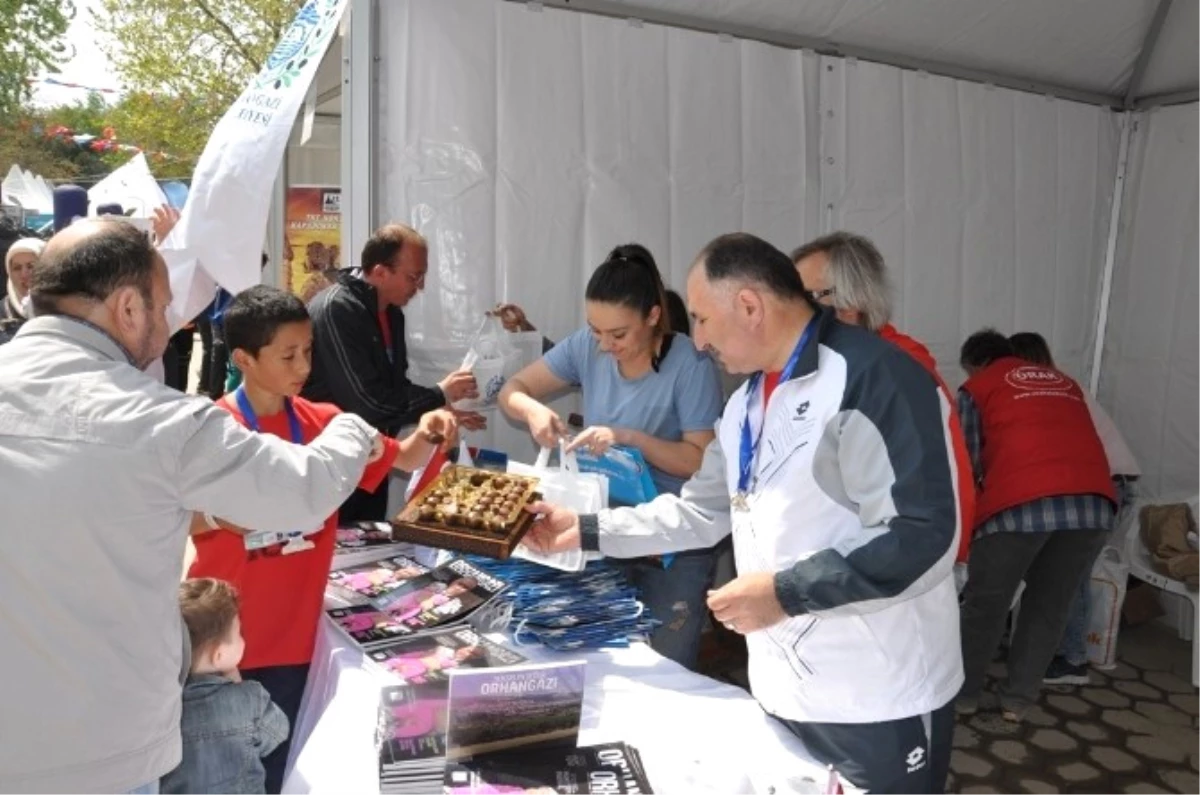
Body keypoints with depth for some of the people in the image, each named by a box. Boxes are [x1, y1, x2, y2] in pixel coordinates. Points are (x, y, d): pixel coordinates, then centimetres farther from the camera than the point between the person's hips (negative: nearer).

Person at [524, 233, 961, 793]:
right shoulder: (747, 401, 11)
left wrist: (786, 591, -24)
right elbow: (702, 510, 15)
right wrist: (585, 532, 10)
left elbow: (922, 533, -24)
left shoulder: (872, 376, -19)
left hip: (878, 703, -8)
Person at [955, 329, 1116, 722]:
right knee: (1049, 605, 18)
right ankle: (1017, 699, 25)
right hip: (1092, 501, 4)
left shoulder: (977, 388, 16)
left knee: (985, 603, 13)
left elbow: (967, 461, 11)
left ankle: (965, 692, 25)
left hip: (1020, 502, -4)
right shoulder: (1064, 382, 28)